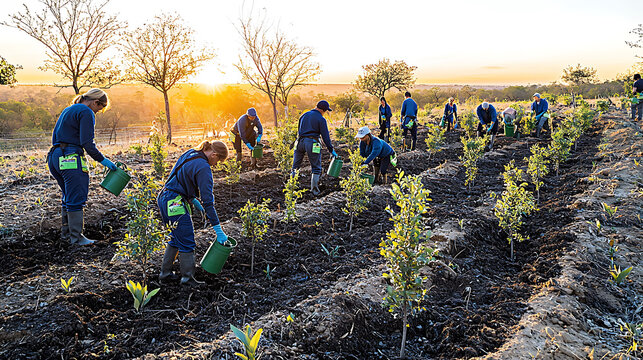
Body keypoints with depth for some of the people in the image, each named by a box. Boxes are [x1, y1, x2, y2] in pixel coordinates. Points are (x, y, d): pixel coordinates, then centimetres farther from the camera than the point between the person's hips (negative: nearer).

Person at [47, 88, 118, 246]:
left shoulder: (67, 110, 21)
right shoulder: (86, 112, -8)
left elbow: (55, 137, 22)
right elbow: (87, 143, -16)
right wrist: (102, 160, -8)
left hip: (55, 156, 10)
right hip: (71, 158, -10)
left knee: (69, 197, 19)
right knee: (76, 198, -4)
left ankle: (66, 233, 25)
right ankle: (76, 237, 0)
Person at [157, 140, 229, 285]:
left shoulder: (190, 154, 8)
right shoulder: (203, 167, -18)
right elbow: (208, 201, -20)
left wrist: (193, 199, 21)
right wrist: (218, 230, -17)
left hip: (164, 198, 10)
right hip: (174, 204, -10)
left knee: (177, 238, 21)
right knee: (187, 242, 3)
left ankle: (165, 273, 30)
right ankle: (187, 278, 14)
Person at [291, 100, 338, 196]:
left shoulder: (304, 115, 16)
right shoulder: (321, 119, -3)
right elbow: (325, 136, -4)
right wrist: (331, 150, 2)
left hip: (300, 142, 5)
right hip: (312, 143, -5)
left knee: (295, 166, 13)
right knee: (316, 168, 6)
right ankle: (314, 190, 3)